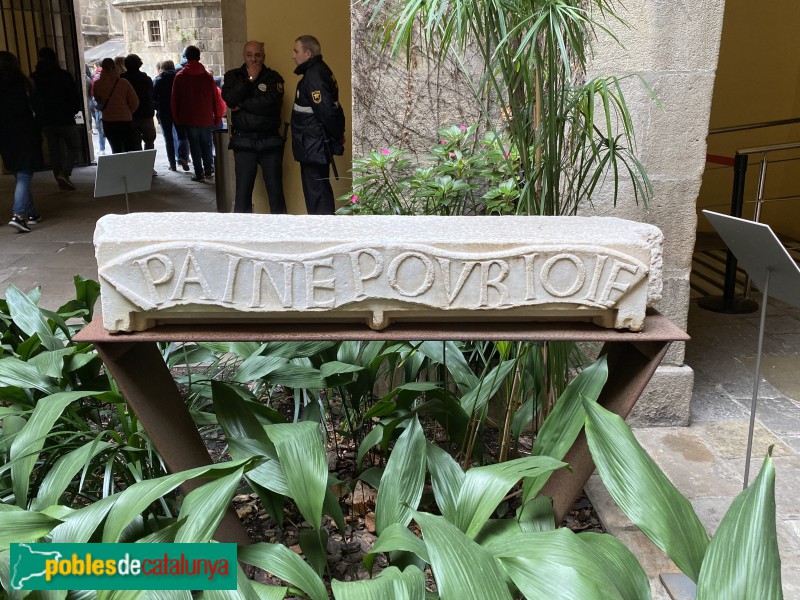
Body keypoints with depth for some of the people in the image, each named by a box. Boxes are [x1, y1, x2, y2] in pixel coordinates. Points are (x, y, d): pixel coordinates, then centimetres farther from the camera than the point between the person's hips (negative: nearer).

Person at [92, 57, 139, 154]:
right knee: (130, 150, 3)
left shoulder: (97, 84, -4)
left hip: (108, 121, 2)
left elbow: (98, 101, 11)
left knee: (116, 150, 12)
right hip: (125, 120, -2)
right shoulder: (123, 82, -10)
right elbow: (134, 102, -7)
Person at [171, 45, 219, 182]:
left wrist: (176, 118, 10)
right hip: (206, 117, 1)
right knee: (206, 144, 15)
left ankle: (199, 172, 1)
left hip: (189, 118, -1)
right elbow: (215, 97, 2)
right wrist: (216, 116, 10)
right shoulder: (207, 76, 0)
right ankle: (208, 169, 18)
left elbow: (175, 99, 1)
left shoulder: (180, 76, -2)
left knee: (194, 145, 4)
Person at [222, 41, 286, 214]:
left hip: (270, 141, -1)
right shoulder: (233, 76, 10)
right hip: (243, 141, 1)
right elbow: (229, 99, -9)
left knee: (275, 190, 1)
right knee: (243, 191, 1)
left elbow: (269, 103, -15)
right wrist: (249, 79, -9)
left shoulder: (273, 77, 2)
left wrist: (241, 104, -7)